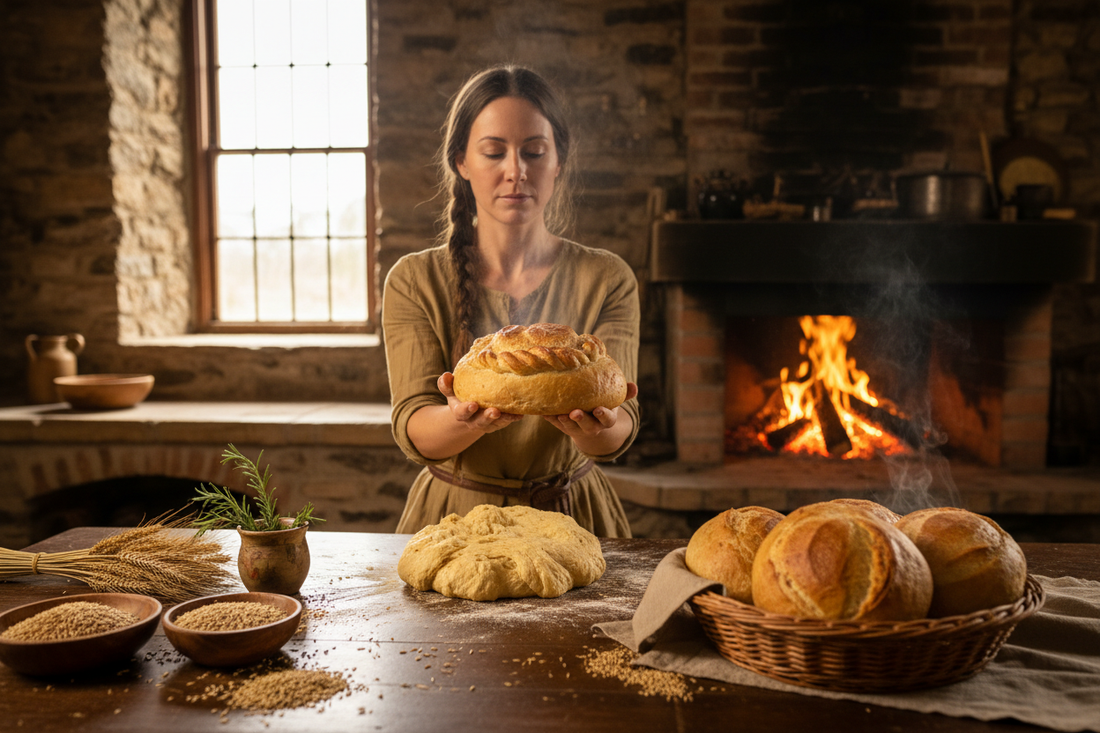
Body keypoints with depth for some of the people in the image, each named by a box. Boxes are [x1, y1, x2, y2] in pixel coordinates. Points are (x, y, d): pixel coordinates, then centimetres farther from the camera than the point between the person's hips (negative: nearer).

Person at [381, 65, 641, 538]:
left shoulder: (606, 280, 0)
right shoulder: (414, 282, 0)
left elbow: (619, 431, -8)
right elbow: (412, 431, -9)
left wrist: (596, 426, -31)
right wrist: (468, 419, -30)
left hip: (571, 517, 2)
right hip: (452, 519, -1)